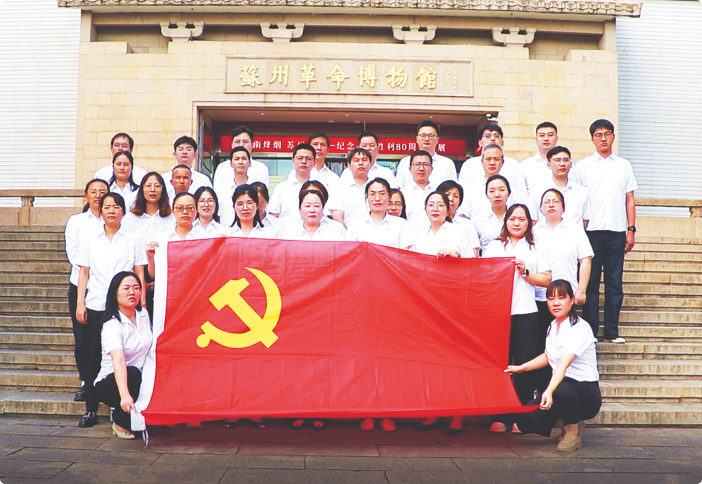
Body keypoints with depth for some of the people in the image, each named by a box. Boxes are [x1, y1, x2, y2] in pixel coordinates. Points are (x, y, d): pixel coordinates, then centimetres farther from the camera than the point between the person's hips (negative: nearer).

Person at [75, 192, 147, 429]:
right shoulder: (90, 240, 12)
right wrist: (80, 303, 3)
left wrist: (142, 303, 0)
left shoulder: (133, 240, 9)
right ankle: (90, 409, 8)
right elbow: (84, 273, 11)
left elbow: (139, 274, 8)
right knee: (93, 356, 0)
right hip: (95, 305, 1)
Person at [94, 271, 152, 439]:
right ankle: (120, 424, -15)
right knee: (132, 373, -37)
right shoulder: (112, 325, -20)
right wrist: (125, 395, -50)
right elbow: (119, 361, -36)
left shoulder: (144, 315, 1)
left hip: (141, 380, 5)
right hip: (109, 383, -5)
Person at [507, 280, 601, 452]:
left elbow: (563, 365, -33)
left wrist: (550, 391, -47)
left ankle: (573, 432, -11)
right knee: (526, 422, -13)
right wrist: (520, 368, 23)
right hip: (559, 387, 7)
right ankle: (573, 422, 13)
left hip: (587, 394, -7)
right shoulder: (553, 327, 7)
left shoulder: (580, 328, -17)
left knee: (563, 389, -41)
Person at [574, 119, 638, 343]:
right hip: (591, 231, -2)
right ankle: (590, 331, 6)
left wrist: (631, 229, 4)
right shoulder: (583, 166, 6)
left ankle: (612, 331, 11)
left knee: (615, 282, 4)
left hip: (617, 232, 2)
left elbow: (630, 200, 12)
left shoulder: (624, 165, 13)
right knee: (590, 282, 0)